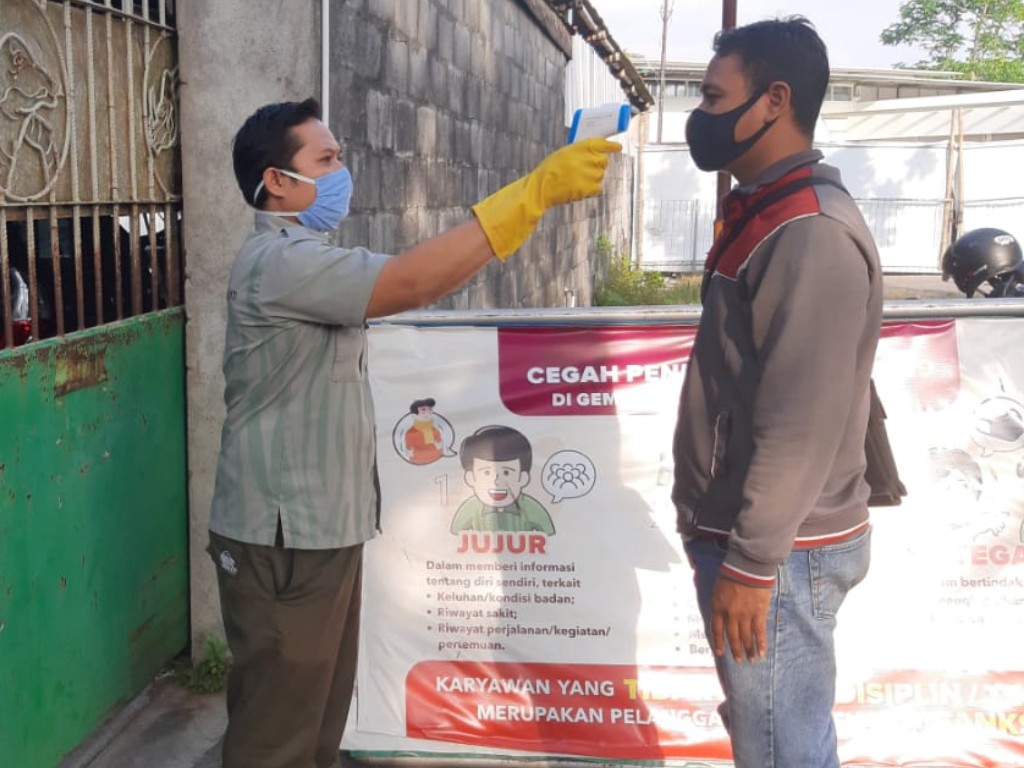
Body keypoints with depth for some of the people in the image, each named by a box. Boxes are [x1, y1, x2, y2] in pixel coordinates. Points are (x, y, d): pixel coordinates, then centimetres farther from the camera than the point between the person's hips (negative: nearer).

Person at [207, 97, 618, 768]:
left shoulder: (307, 256, 17)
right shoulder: (279, 260, -21)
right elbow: (413, 283, -31)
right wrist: (535, 191, -32)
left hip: (323, 523, 11)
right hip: (285, 533, -10)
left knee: (320, 709, 20)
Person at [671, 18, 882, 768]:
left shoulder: (810, 232, -18)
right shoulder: (768, 217, 12)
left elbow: (803, 420, -23)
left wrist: (751, 562, -19)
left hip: (780, 552, -9)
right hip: (756, 538, 9)